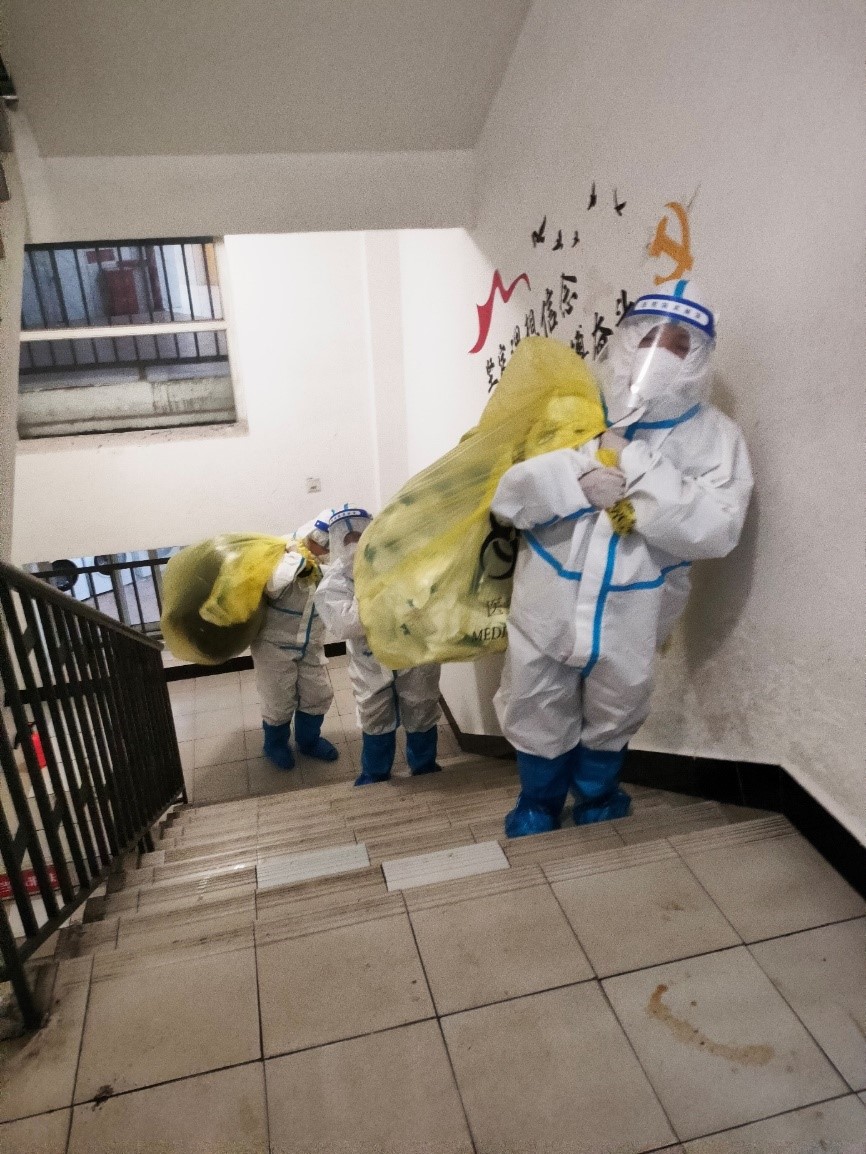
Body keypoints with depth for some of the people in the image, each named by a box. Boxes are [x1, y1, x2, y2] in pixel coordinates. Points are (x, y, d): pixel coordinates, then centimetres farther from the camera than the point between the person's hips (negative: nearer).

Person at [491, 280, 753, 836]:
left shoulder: (714, 436, -6)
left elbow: (716, 530, -21)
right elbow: (507, 494, -11)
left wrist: (636, 466, -25)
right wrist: (576, 480, -26)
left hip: (629, 621, 0)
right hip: (548, 610, 1)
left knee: (611, 723, 23)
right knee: (539, 722, 18)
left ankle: (598, 806, 53)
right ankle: (538, 810, 47)